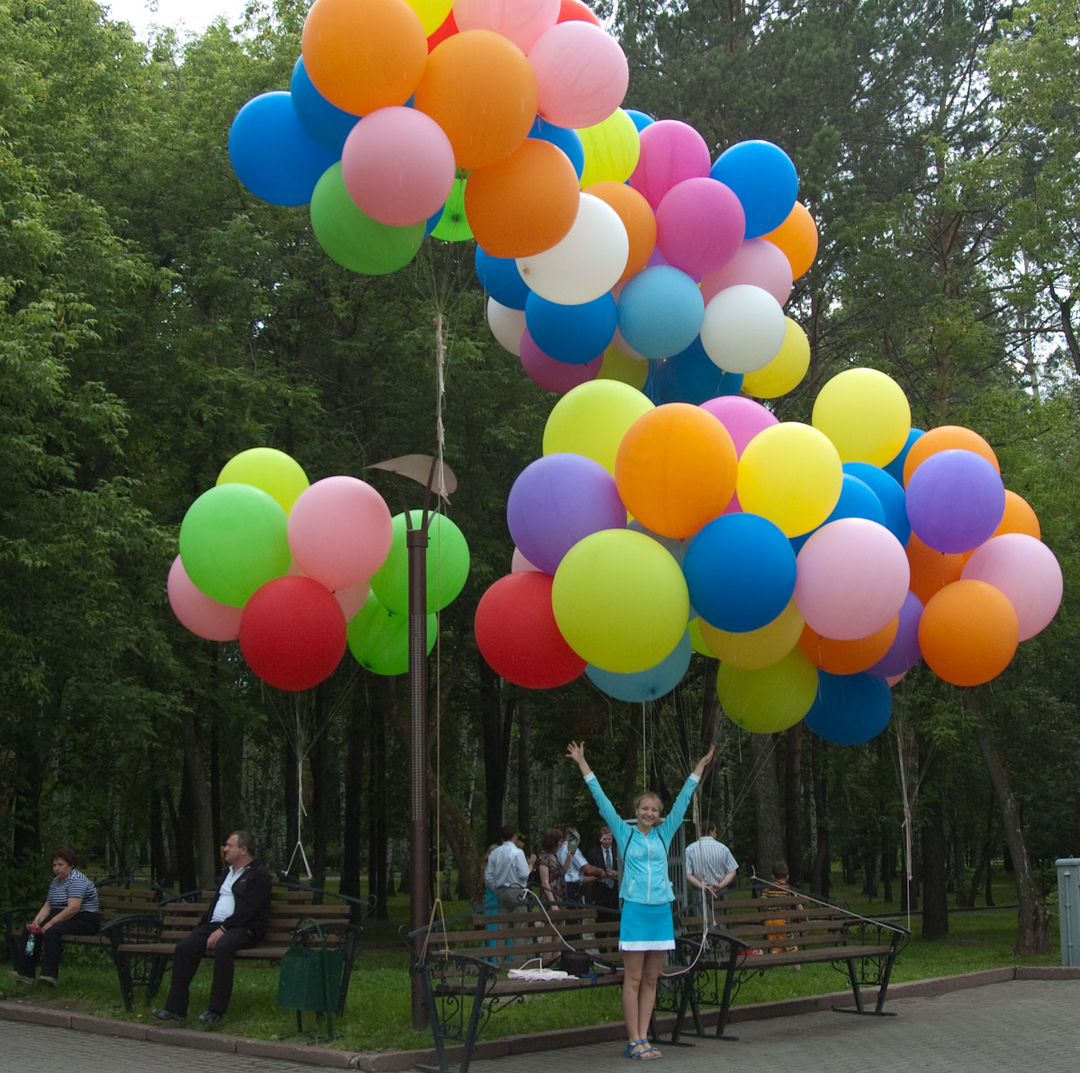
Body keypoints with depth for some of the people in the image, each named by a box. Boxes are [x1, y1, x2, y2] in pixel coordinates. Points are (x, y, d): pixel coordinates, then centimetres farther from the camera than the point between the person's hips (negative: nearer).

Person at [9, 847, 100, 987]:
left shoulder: (76, 880, -16)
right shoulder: (56, 881, 15)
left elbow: (73, 908, -26)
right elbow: (47, 906, 11)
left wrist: (51, 923, -25)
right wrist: (37, 920, -8)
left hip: (84, 920, -10)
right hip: (62, 917, 10)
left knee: (52, 931, -34)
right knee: (29, 930, -5)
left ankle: (49, 974, -35)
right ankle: (25, 972, -7)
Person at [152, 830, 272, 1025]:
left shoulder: (259, 875, -2)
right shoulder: (227, 872, 25)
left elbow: (248, 910, -13)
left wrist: (223, 929, -21)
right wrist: (201, 927, 10)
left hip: (244, 928, -8)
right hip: (214, 925, 8)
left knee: (222, 947, -38)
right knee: (184, 947, -17)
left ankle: (216, 1010, -31)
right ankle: (176, 1008, -17)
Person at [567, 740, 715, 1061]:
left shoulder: (664, 833, 10)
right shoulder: (624, 832, 3)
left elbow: (683, 799, 14)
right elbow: (601, 799, 2)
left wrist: (700, 767, 16)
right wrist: (582, 764, 1)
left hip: (661, 911, 4)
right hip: (635, 910, -3)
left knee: (651, 980, 6)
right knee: (633, 979, -3)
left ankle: (643, 1039, 10)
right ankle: (633, 1042, -1)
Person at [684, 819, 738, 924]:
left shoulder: (690, 849, -5)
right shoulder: (722, 848, -1)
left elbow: (687, 875, -13)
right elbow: (732, 872, -3)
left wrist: (703, 887, -14)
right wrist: (720, 885, -11)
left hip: (700, 892, -1)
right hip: (720, 893, 1)